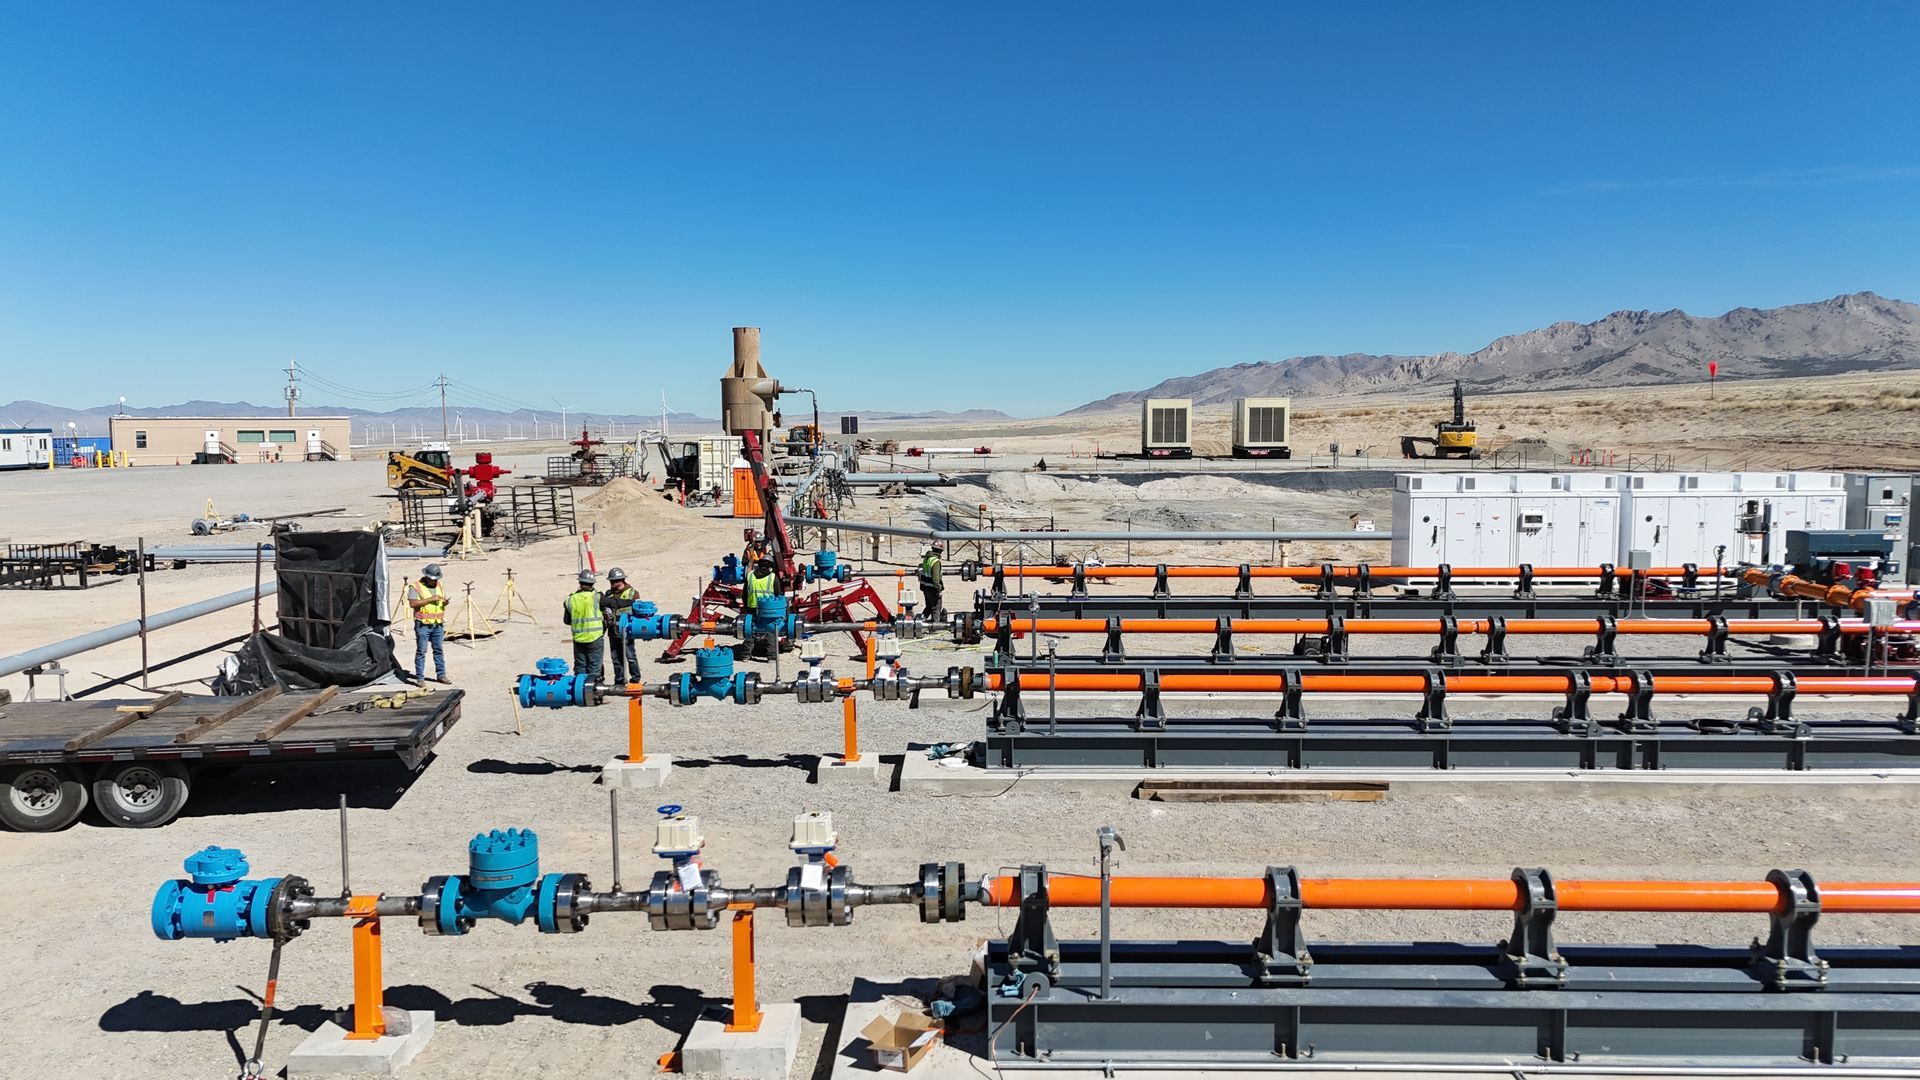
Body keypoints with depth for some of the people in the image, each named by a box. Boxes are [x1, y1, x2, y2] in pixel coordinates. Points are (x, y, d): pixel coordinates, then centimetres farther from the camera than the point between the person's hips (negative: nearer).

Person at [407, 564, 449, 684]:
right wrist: (430, 599, -20)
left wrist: (445, 602, -2)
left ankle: (441, 675, 14)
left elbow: (443, 600, 22)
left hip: (438, 624, 5)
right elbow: (412, 603, -16)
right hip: (423, 625, -5)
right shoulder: (415, 587, -5)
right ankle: (420, 677, 3)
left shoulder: (439, 585, 14)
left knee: (439, 649, 8)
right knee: (421, 651, -2)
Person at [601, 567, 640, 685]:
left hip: (626, 631, -5)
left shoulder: (632, 593, -3)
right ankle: (619, 680, 19)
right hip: (612, 630, 5)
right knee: (616, 657, 10)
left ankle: (635, 678, 9)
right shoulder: (609, 593, 11)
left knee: (630, 656, -1)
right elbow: (602, 609, 15)